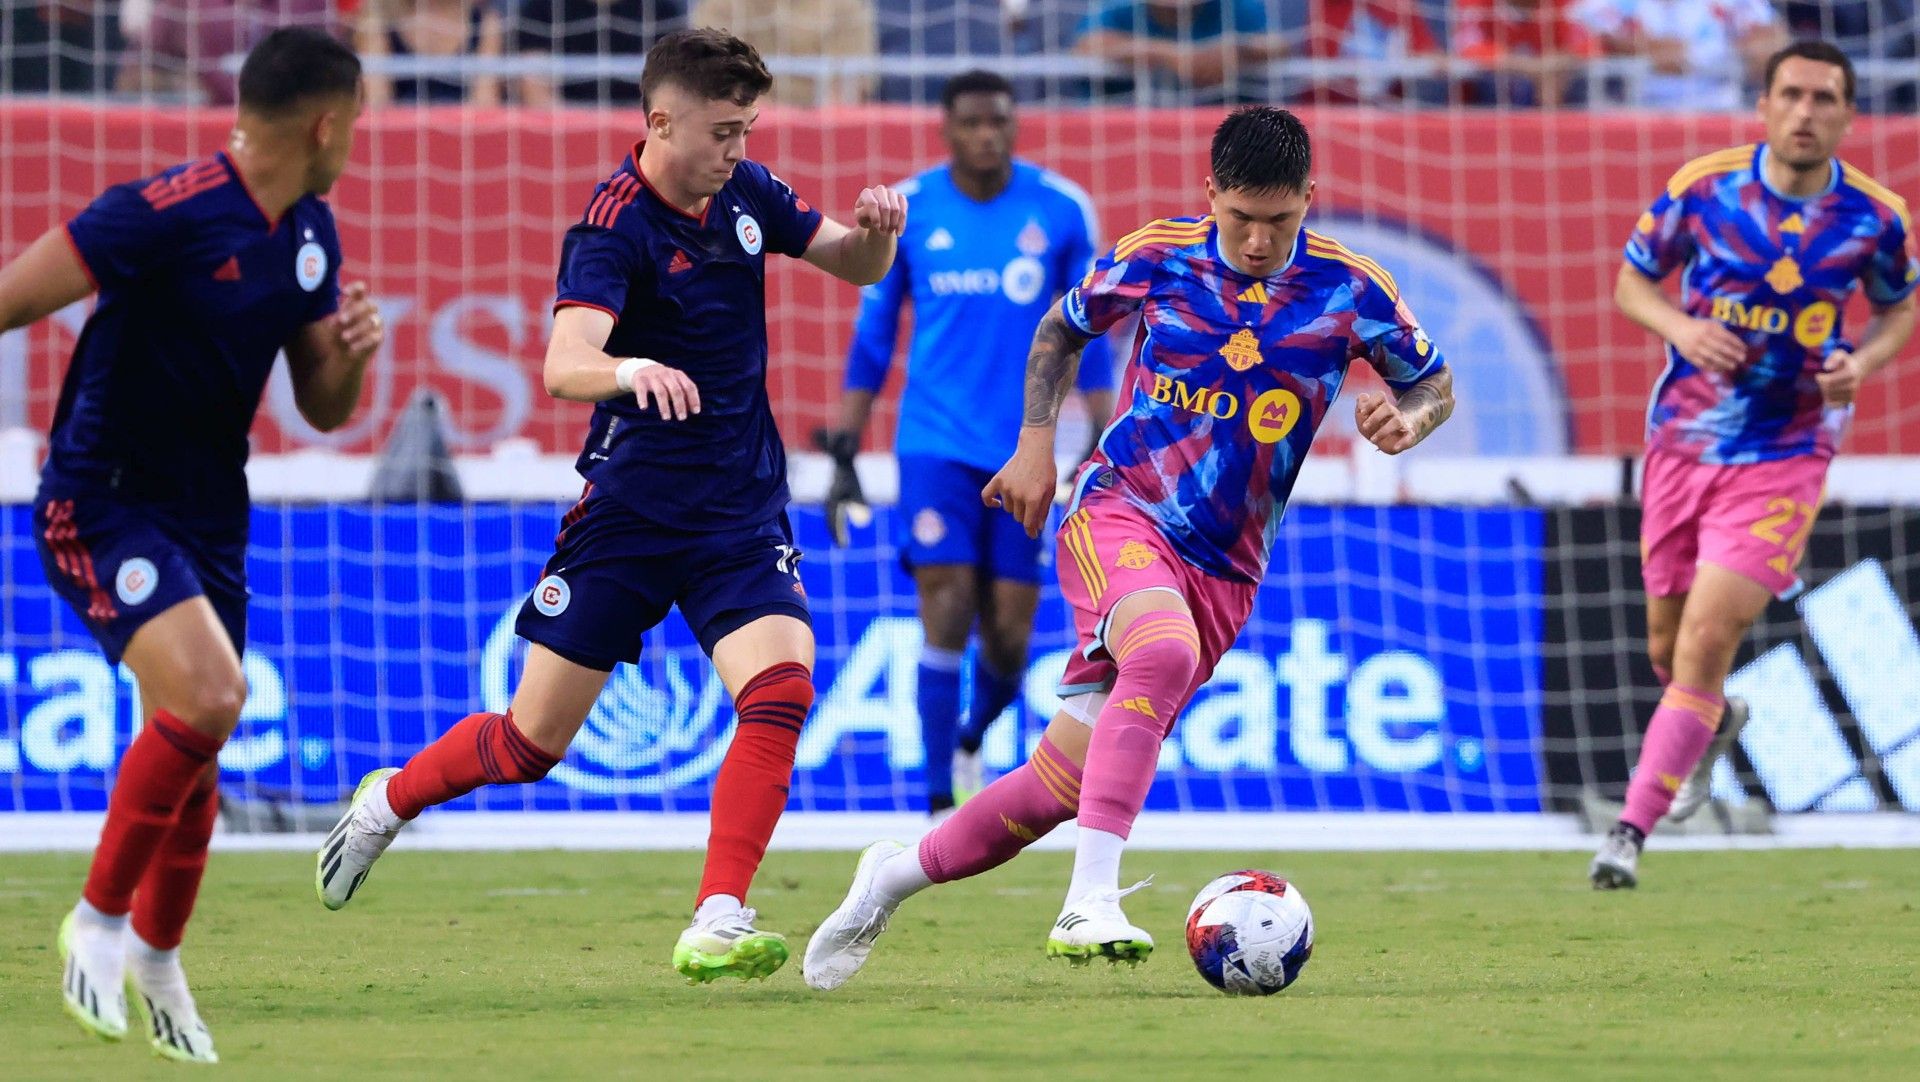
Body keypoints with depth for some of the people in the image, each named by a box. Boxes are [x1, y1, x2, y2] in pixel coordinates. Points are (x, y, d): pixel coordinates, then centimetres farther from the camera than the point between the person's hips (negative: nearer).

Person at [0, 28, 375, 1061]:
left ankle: (154, 957, 35)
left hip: (208, 512, 8)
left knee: (192, 745, 12)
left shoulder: (309, 235, 6)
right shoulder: (163, 213, -22)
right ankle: (98, 918, -7)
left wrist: (351, 353, -9)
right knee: (206, 695, -25)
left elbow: (320, 408, 13)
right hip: (103, 503, -8)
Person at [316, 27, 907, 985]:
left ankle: (716, 925, -20)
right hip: (630, 507, -4)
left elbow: (855, 267, 15)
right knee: (533, 743, 4)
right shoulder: (613, 228, -18)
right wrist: (633, 370, -55)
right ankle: (388, 802, 34)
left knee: (782, 689, -21)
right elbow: (564, 367, -33)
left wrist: (876, 228, -9)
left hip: (742, 509, 4)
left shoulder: (745, 193, 2)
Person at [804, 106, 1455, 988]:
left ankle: (899, 874, 23)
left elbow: (1433, 383, 13)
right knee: (1164, 651, -37)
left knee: (1065, 781, -1)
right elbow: (1062, 329, 17)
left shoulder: (1350, 290, -2)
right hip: (1118, 516, -2)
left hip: (1223, 571, 2)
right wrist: (1036, 442, 6)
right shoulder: (1156, 258, -2)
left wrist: (1409, 418, -10)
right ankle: (1089, 905, -42)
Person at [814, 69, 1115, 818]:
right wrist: (843, 453, 7)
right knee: (947, 610, -13)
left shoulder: (1060, 210, 0)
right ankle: (941, 802, -8)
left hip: (1022, 450, 1)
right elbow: (872, 339, 8)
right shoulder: (907, 212, 0)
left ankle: (972, 740, 34)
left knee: (1007, 638, 2)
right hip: (935, 443, -1)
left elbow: (1088, 338, 8)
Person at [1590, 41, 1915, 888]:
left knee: (1707, 639, -16)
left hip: (1783, 458, -2)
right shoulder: (1702, 188, -8)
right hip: (1683, 439, 2)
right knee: (1668, 648, 14)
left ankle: (1632, 831, -11)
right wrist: (1681, 327, -16)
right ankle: (1714, 723, 50)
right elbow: (1632, 279, 5)